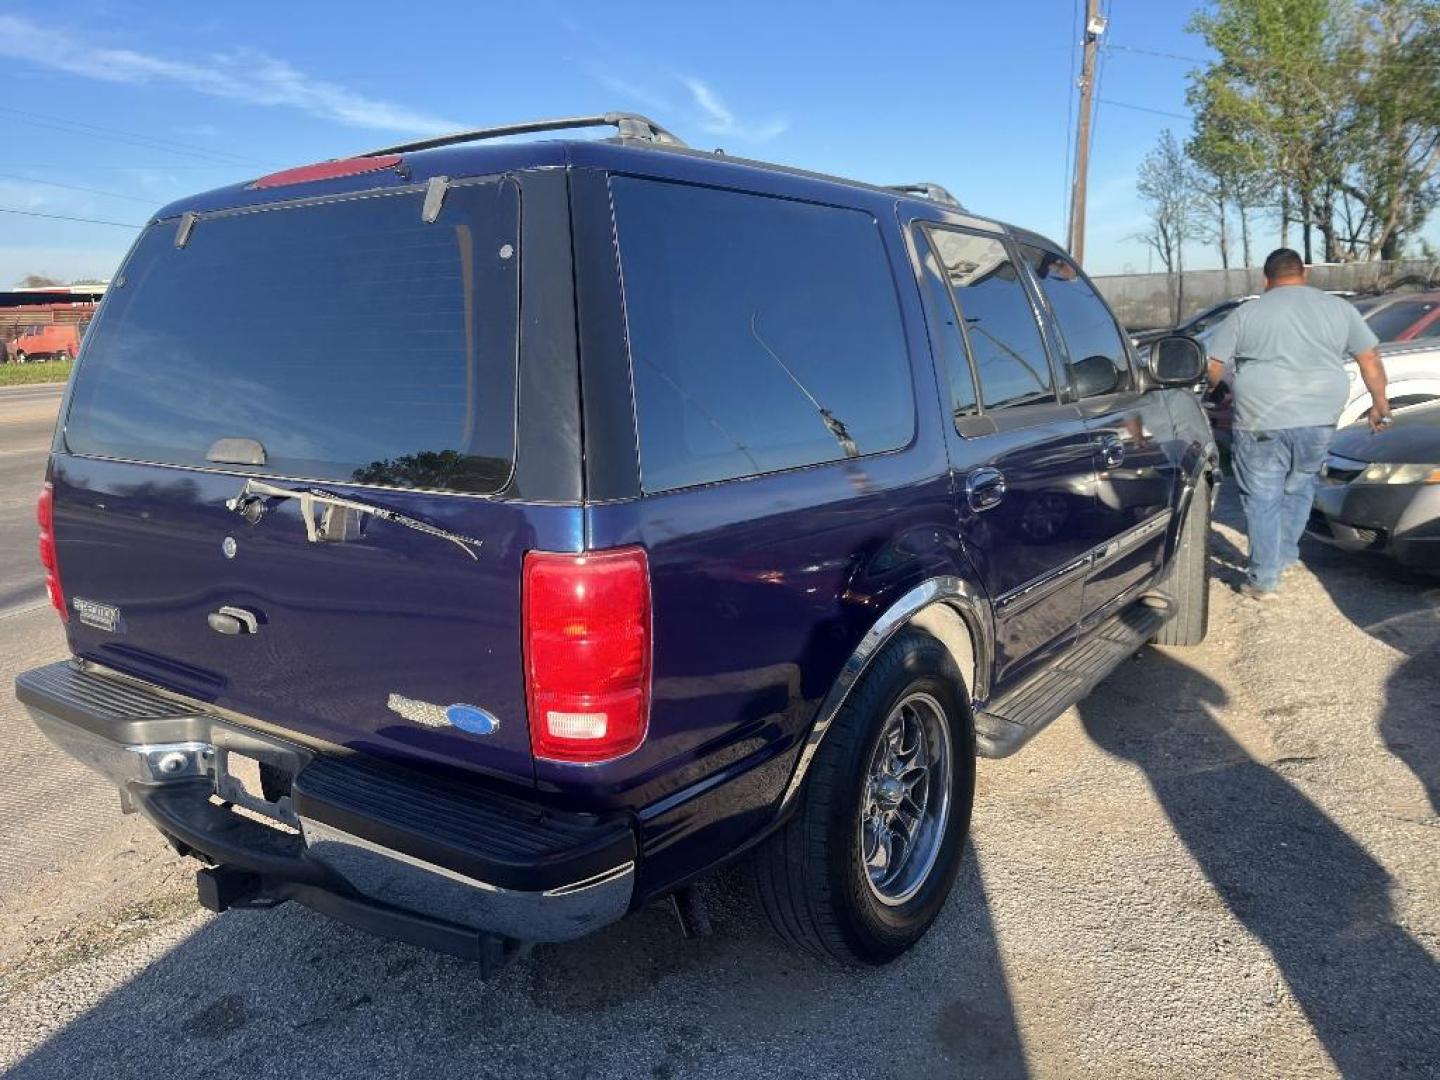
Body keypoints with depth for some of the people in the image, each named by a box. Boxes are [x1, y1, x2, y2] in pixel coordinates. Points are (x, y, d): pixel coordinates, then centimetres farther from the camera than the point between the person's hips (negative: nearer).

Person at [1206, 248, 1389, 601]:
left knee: (1262, 500, 4)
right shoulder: (1340, 308, 9)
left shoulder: (1246, 313, 3)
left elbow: (1214, 368, 2)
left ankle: (1264, 579, 6)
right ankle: (1284, 556, 26)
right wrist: (1380, 404, 21)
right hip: (1318, 420, 3)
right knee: (1299, 489, 22)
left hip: (1261, 422, -3)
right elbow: (1370, 360, 11)